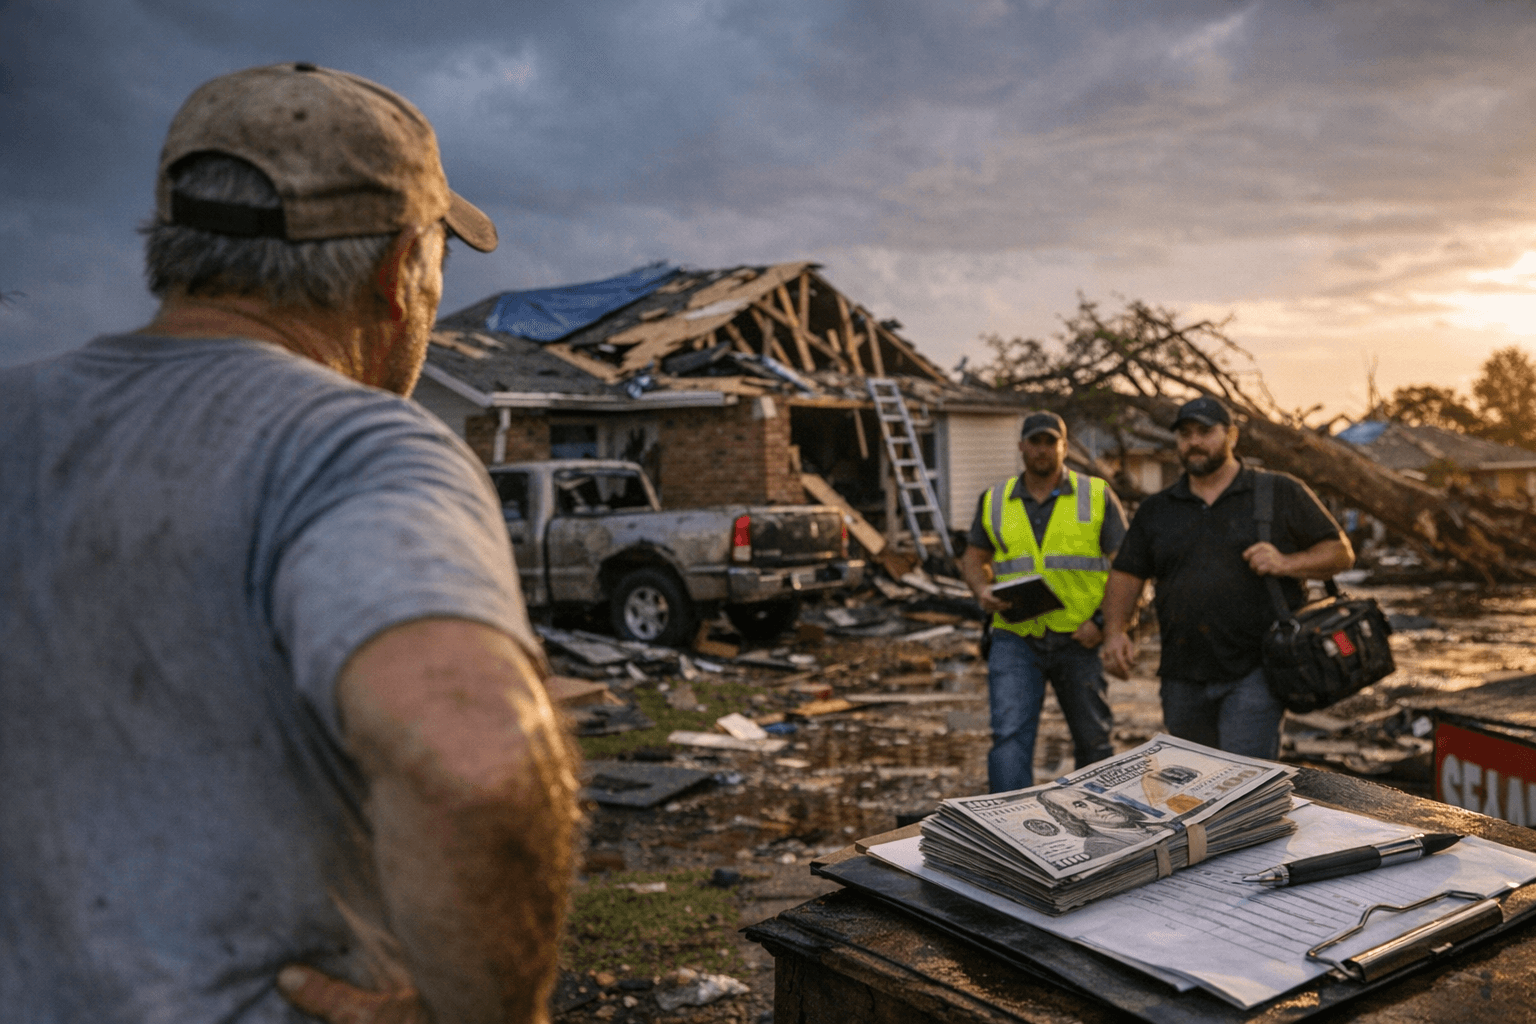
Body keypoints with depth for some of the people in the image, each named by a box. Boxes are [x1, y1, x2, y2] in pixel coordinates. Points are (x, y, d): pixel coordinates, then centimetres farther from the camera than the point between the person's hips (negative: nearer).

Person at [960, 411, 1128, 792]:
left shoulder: (1097, 496, 2)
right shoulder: (994, 501, 8)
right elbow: (973, 558, 17)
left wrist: (1103, 621, -12)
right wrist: (983, 592, -6)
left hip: (1078, 639, 0)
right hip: (1015, 637, 0)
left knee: (1093, 740, 12)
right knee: (1009, 736, -12)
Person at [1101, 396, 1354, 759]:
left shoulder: (1281, 493, 4)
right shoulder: (1156, 510, 13)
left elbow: (1341, 552, 6)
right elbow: (1126, 575, 11)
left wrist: (1287, 563, -13)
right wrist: (1115, 631, -6)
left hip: (1254, 674, -4)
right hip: (1183, 681, 4)